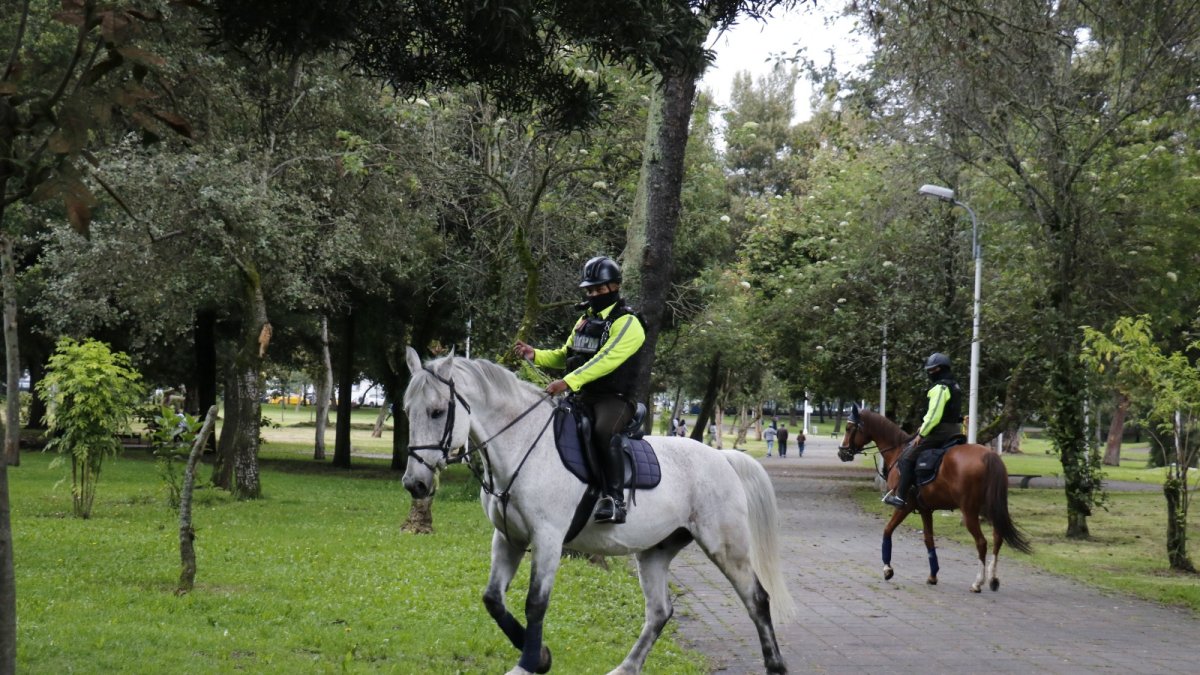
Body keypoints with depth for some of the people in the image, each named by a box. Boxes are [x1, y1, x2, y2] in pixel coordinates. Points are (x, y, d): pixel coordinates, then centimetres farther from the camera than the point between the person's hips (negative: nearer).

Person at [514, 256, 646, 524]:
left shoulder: (627, 323, -8)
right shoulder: (586, 319, 18)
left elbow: (604, 360, -21)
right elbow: (566, 356, 25)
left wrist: (568, 382, -30)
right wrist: (535, 355, 7)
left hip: (615, 398, -8)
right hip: (584, 397, 8)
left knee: (603, 430, -36)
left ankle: (615, 499, -35)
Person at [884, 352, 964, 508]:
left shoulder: (940, 388, -15)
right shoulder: (954, 386, 18)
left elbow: (934, 415, -21)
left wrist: (921, 434, -14)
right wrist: (925, 426, 19)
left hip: (940, 431, -10)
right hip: (954, 430, 10)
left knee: (907, 457, -8)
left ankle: (900, 496, -14)